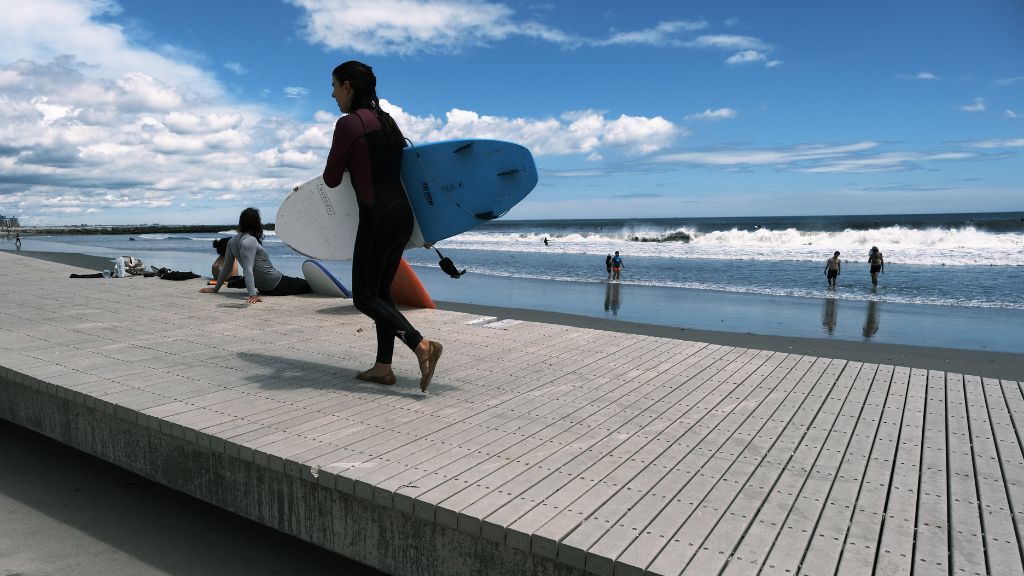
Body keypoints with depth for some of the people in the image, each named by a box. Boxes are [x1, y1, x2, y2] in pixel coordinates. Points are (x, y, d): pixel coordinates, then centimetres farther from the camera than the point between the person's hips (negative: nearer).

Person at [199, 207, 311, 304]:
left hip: (264, 288, 9)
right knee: (307, 285, 3)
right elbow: (248, 269, -29)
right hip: (276, 285, -9)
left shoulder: (232, 241, 4)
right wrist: (253, 295, -35)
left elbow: (226, 268, 8)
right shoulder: (250, 241, -20)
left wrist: (216, 288, 17)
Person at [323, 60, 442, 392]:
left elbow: (331, 180, -3)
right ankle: (383, 367, 15)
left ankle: (421, 345, -18)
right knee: (381, 292, 14)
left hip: (377, 218, -8)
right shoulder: (386, 120, 15)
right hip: (402, 214, 8)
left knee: (364, 297, 0)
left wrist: (343, 164, 18)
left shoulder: (348, 123, -8)